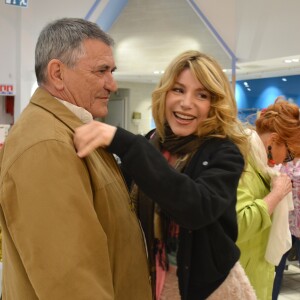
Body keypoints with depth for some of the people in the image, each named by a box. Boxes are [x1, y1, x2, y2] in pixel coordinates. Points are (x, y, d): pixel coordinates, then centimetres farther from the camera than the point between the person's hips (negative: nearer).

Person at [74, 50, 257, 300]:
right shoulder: (153, 144, -3)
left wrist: (123, 143, -41)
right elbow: (142, 215, 7)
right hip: (156, 279, 4)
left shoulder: (223, 154, -16)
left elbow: (198, 206, -37)